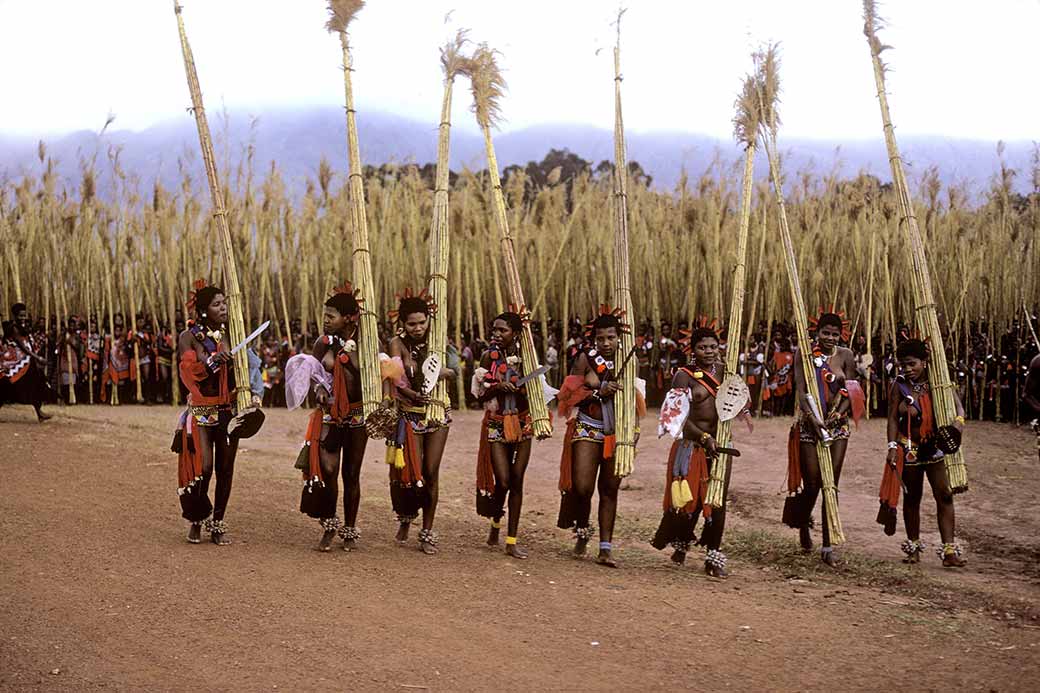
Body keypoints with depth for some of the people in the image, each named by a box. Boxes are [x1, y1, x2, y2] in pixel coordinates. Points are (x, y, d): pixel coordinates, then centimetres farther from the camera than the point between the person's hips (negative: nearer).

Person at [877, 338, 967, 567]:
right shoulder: (899, 386, -4)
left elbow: (958, 405, -5)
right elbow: (893, 418, -4)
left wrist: (958, 421, -26)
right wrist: (893, 447, -13)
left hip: (936, 448, 0)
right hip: (909, 449, 0)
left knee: (944, 495, -8)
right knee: (912, 498, 10)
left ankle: (949, 550, -9)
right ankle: (913, 548, 23)